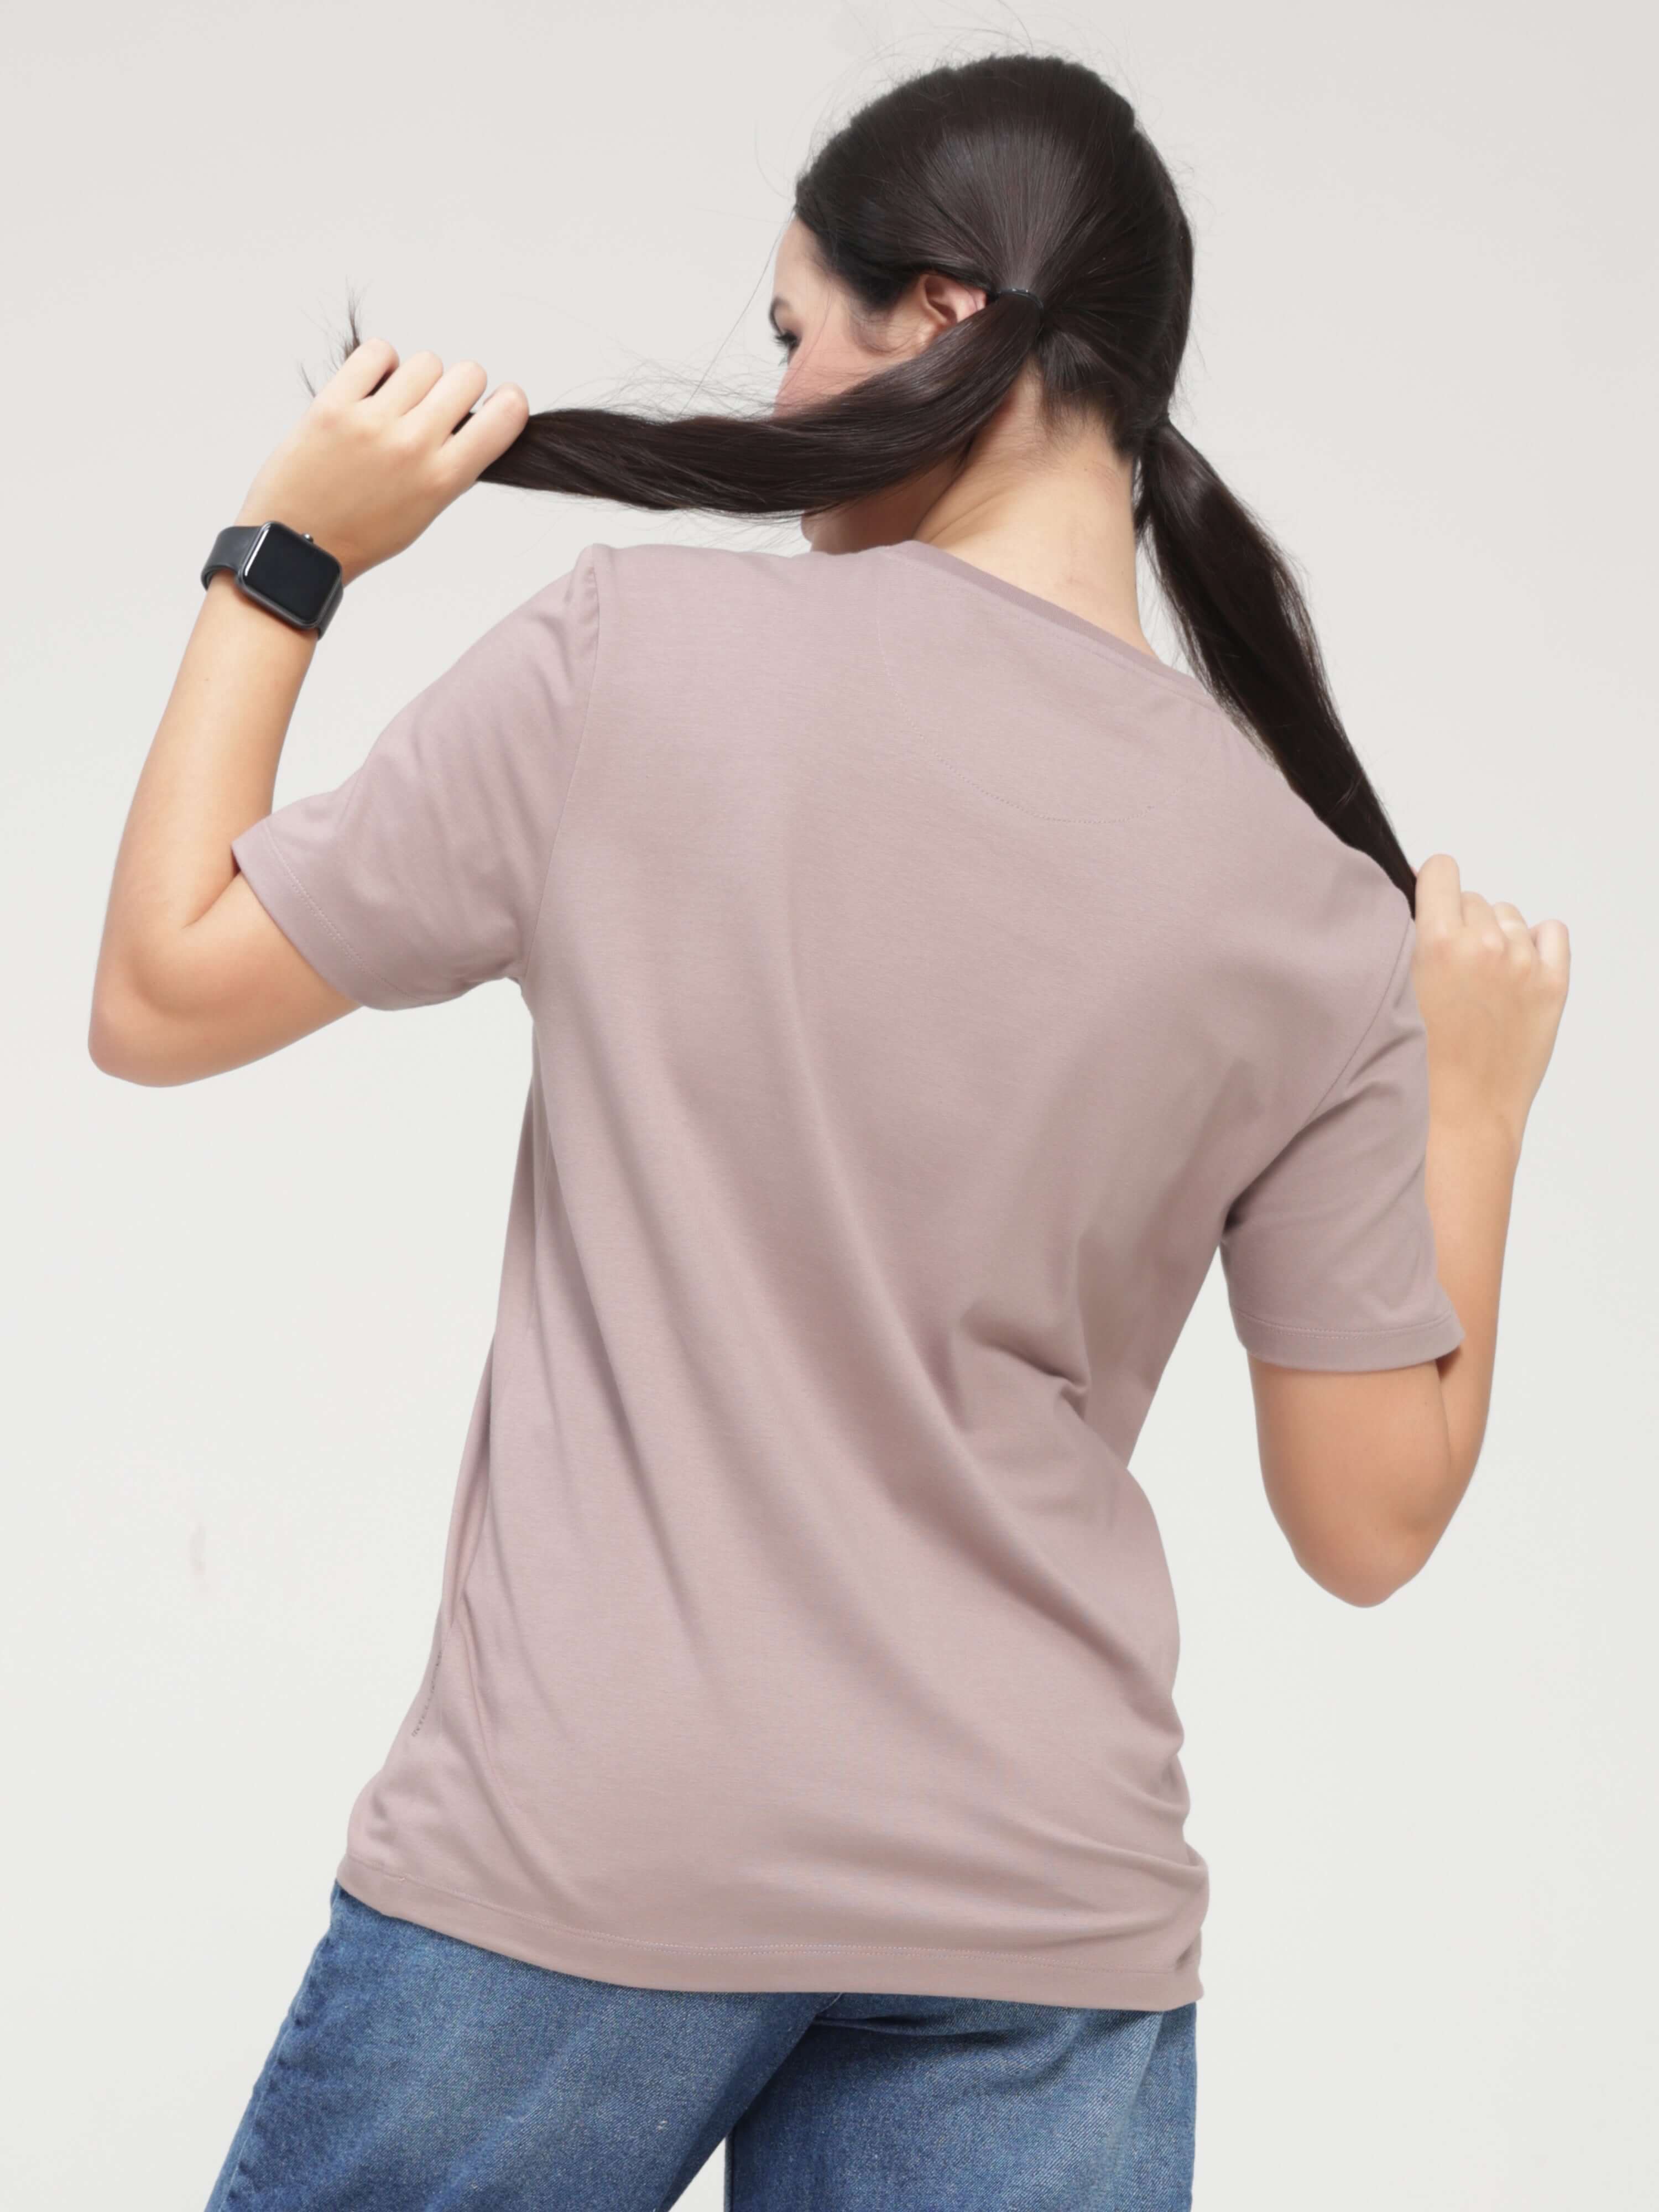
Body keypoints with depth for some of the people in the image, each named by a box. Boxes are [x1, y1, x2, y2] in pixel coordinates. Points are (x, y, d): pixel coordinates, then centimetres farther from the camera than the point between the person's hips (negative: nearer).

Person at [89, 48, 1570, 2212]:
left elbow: (160, 999, 0)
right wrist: (1477, 1093, 17)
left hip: (580, 1861, -2)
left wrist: (283, 559, 9)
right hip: (1041, 1907, 3)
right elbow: (1372, 1522, 4)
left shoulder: (638, 654, -9)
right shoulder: (1320, 914, -1)